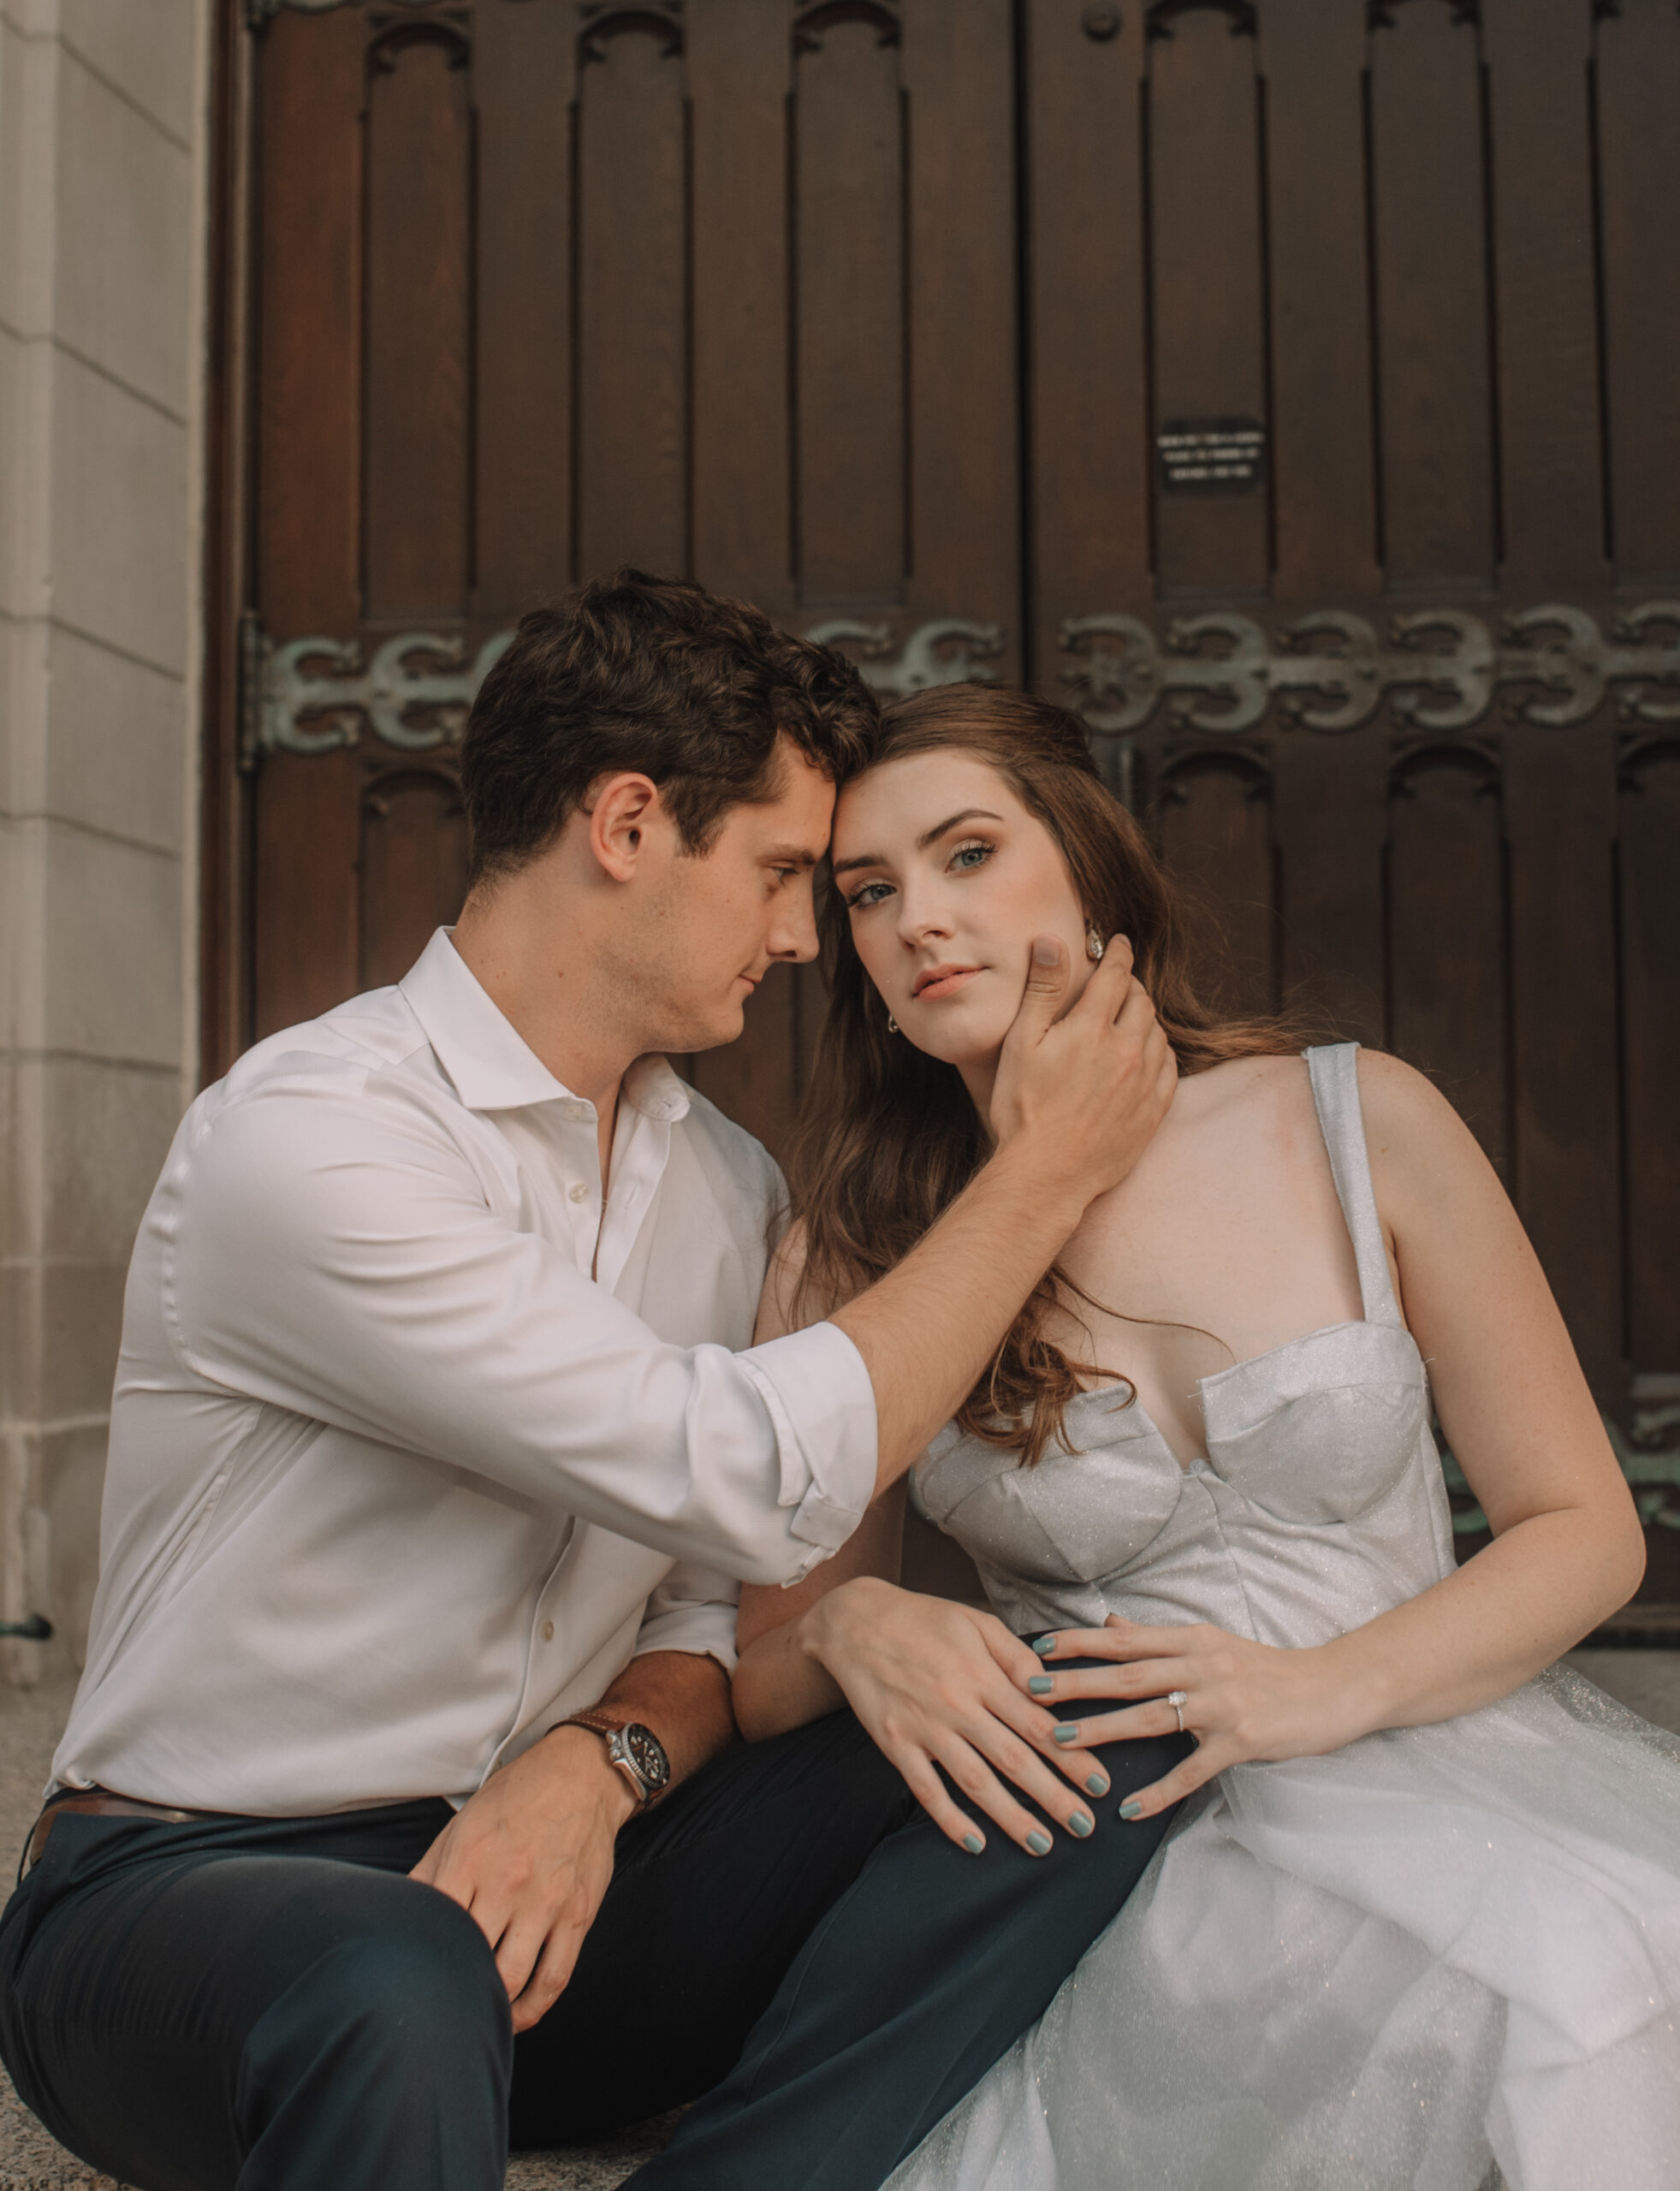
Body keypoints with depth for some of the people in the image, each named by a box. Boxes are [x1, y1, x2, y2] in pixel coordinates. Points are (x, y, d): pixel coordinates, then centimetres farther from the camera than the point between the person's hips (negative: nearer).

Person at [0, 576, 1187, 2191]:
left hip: (547, 1870, 7)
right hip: (187, 1885, -6)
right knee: (405, 1994, -42)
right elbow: (751, 1485, -23)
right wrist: (1043, 1172, -12)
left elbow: (717, 1604, 9)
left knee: (1070, 1757, -15)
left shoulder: (728, 1189, 8)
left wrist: (604, 1762, -14)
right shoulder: (302, 1135, -18)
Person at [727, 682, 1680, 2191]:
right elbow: (762, 1681, 7)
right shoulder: (851, 1261, 0)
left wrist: (1323, 1689, -13)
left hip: (1428, 1752, 2)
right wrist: (851, 1628, -18)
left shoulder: (1361, 1122, -1)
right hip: (1104, 1837, -1)